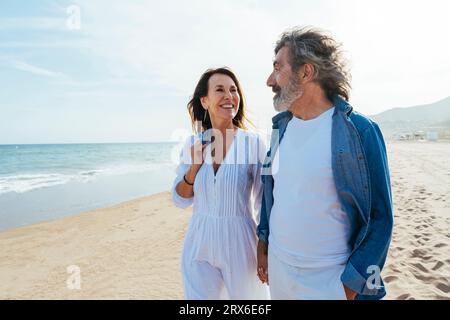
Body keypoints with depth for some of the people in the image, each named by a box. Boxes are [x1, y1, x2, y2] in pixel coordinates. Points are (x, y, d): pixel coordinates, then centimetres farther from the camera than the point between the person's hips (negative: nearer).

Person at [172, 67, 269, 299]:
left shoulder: (254, 143, -12)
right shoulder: (193, 144, -1)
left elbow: (264, 201, -5)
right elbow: (180, 200, 3)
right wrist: (194, 166, -13)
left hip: (240, 245, -2)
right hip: (199, 246, 3)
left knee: (246, 294, 15)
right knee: (201, 296, 18)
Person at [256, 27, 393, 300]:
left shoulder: (359, 130, -15)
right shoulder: (282, 126, 1)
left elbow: (380, 218, -12)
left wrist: (350, 289, -12)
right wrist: (263, 245, 9)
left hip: (329, 281, -5)